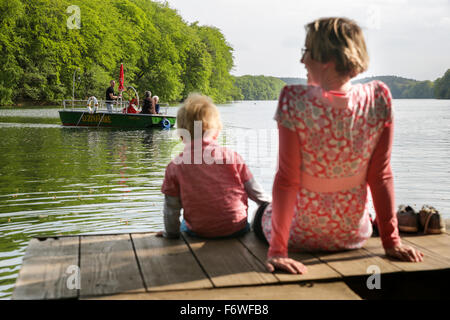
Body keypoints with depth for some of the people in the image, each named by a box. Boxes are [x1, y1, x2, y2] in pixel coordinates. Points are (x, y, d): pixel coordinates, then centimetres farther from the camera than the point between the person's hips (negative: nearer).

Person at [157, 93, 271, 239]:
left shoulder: (175, 167, -7)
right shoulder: (231, 156, -8)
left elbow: (171, 208, -1)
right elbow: (254, 190, 1)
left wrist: (171, 232, 16)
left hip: (199, 231, 1)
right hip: (236, 228, 0)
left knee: (184, 225, 32)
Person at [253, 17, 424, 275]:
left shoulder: (295, 101, -25)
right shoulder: (379, 98, -16)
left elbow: (287, 180, -23)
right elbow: (381, 176, -11)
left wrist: (277, 249, -17)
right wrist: (392, 241, -3)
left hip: (301, 236, -2)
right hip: (354, 235, 3)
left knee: (262, 216, 33)